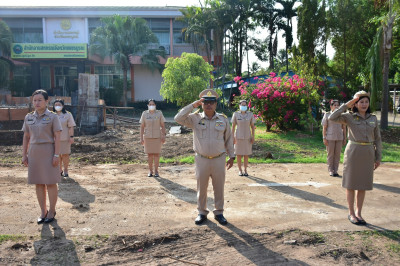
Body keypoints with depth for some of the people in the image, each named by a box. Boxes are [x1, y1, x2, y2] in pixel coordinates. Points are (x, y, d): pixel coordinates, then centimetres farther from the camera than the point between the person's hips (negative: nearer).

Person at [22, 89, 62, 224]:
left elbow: (57, 137, -8)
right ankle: (43, 211, 20)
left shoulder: (52, 117, -5)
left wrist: (56, 155, -14)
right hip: (34, 152, 4)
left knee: (50, 182, 2)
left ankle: (52, 211, 16)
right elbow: (26, 138, 11)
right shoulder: (28, 117, 8)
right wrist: (24, 155, 6)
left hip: (48, 151, -4)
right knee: (39, 183, 9)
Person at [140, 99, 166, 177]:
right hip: (147, 137, 1)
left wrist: (163, 136, -4)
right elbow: (142, 126, 3)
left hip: (157, 136, -1)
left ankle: (156, 171, 10)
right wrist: (141, 138, -2)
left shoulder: (159, 113, 1)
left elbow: (163, 125, 3)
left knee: (156, 153, 0)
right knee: (149, 154, 4)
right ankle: (150, 170, 15)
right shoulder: (144, 114, 2)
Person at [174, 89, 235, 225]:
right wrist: (193, 105, -15)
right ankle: (202, 213, 25)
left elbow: (228, 139, 9)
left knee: (219, 188, 10)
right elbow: (178, 118, -16)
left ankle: (219, 213, 24)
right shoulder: (195, 119, -2)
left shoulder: (223, 120, 3)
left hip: (219, 159, 1)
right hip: (202, 160, -1)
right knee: (201, 188, 10)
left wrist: (232, 156, 6)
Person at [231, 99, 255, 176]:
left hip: (247, 137, 1)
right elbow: (233, 126, -2)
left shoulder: (250, 114, -1)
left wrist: (253, 137, -3)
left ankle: (245, 170, 18)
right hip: (238, 137, -1)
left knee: (246, 154, 6)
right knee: (239, 154, 5)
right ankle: (240, 170, 17)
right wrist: (233, 137, -6)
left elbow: (252, 126, 3)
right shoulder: (236, 114, -5)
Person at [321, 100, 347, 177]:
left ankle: (335, 170, 13)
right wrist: (324, 138, -7)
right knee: (330, 154, 2)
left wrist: (345, 138, 6)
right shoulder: (327, 115, 2)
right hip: (330, 137, -2)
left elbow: (344, 127, 11)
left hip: (339, 138, 3)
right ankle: (330, 171, 10)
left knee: (337, 154, 4)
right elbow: (324, 127, -1)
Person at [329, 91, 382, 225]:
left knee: (363, 184, 9)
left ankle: (358, 213, 21)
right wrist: (346, 105, -13)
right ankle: (351, 213, 15)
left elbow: (377, 138, 11)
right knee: (351, 183, 3)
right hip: (353, 152, -4)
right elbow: (332, 118, -18)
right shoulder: (349, 117, -2)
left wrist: (378, 157, 8)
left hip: (368, 154, 4)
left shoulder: (373, 118, 8)